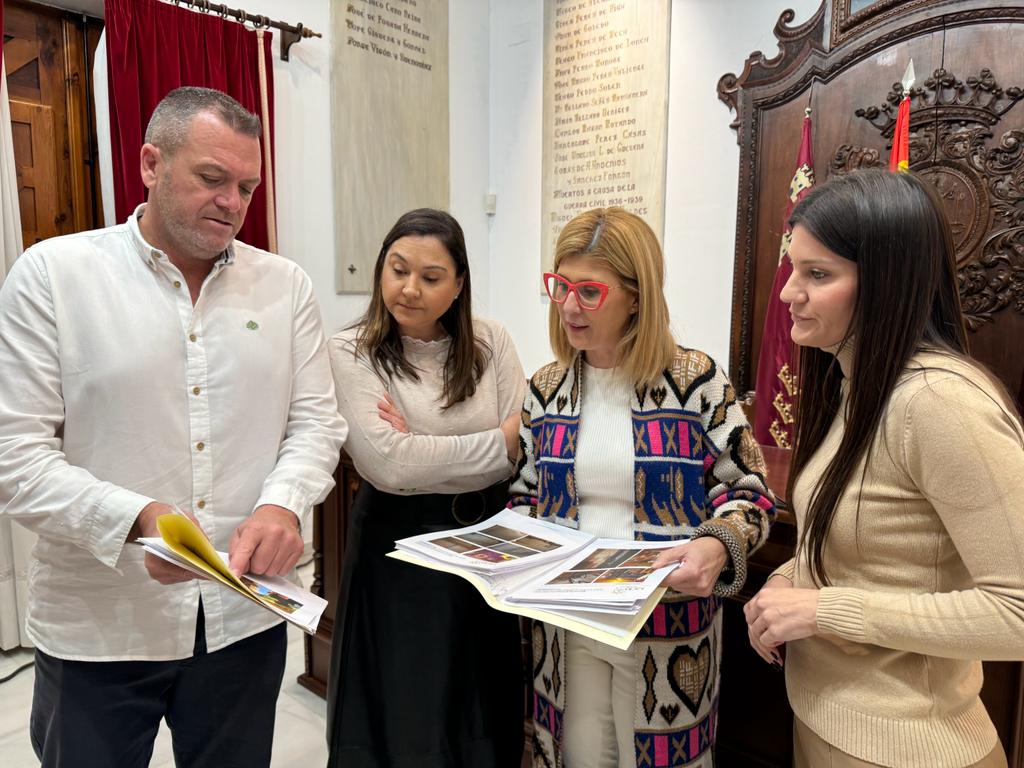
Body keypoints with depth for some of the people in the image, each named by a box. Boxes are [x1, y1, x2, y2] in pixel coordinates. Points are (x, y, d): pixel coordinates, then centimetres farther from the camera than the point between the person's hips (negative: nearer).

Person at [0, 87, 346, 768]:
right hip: (96, 632, -2)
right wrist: (137, 519, -24)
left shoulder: (285, 285, 2)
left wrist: (282, 505, -18)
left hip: (246, 617, 3)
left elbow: (316, 422, 1)